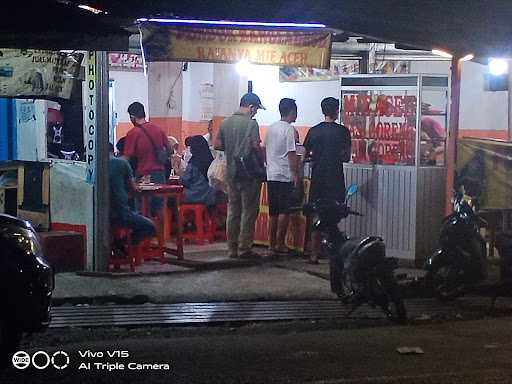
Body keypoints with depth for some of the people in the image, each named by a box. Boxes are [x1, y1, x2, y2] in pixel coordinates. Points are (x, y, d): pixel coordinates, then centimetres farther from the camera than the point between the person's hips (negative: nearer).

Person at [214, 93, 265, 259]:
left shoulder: (226, 122, 8)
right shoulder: (251, 123, -12)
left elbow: (217, 145, 8)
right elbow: (256, 146, -19)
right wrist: (264, 158, -2)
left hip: (231, 172, 6)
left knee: (233, 210, 11)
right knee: (248, 211, 0)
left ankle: (232, 248, 14)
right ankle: (244, 248, 1)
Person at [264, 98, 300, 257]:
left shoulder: (271, 128, 12)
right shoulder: (289, 129, -11)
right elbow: (292, 154, -15)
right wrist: (296, 175, -11)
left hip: (271, 175, 7)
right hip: (284, 176, -7)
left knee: (273, 212, 10)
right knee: (284, 212, -4)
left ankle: (272, 244, 12)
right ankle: (280, 245, -5)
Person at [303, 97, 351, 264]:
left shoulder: (314, 131, 2)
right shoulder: (342, 131, -6)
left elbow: (305, 154, 5)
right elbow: (346, 156, -2)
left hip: (317, 179, 2)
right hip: (335, 179, -2)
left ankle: (314, 254, 7)